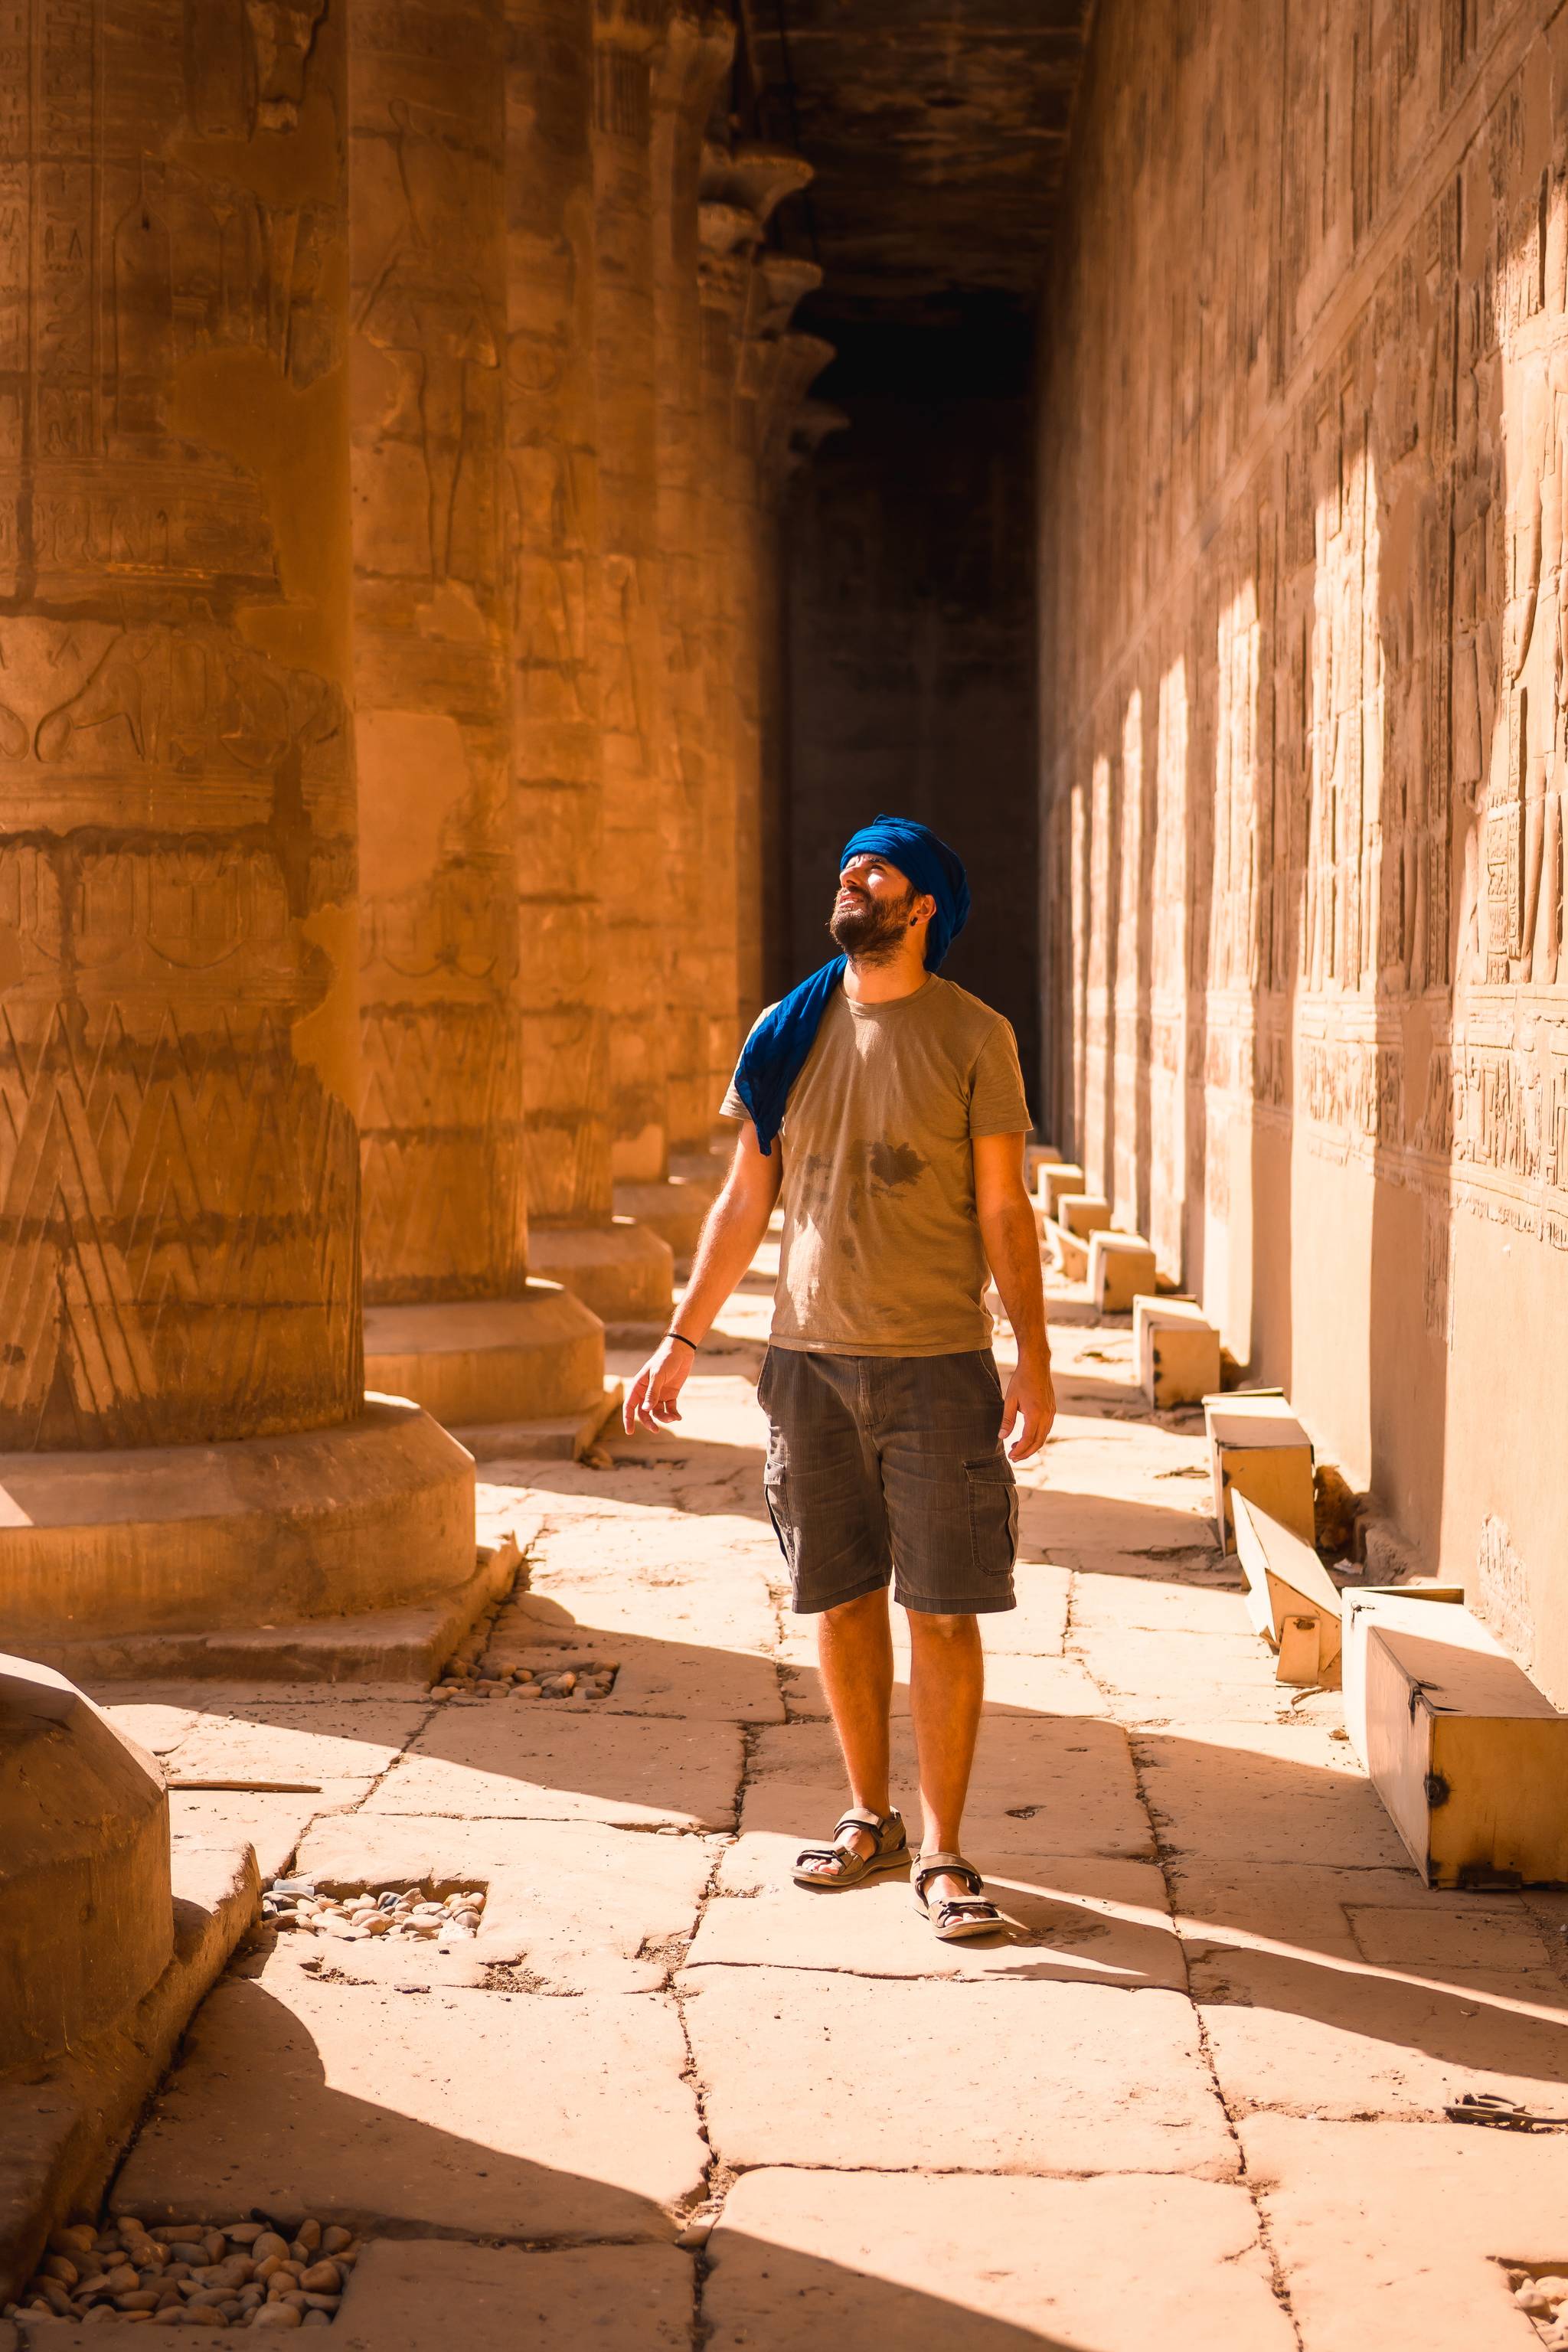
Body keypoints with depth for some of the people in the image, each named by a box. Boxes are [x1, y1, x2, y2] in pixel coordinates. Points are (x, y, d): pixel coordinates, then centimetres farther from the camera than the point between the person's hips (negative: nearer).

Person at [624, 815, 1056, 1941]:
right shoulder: (788, 1034, 7)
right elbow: (745, 1202, 12)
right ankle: (871, 1819, 25)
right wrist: (680, 1342, 10)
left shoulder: (974, 1036, -2)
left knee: (943, 1608, -2)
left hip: (938, 1363, -3)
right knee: (842, 1598, 9)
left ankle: (943, 1852, 8)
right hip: (811, 1358, 3)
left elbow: (1004, 1210, -2)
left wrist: (1036, 1360, -10)